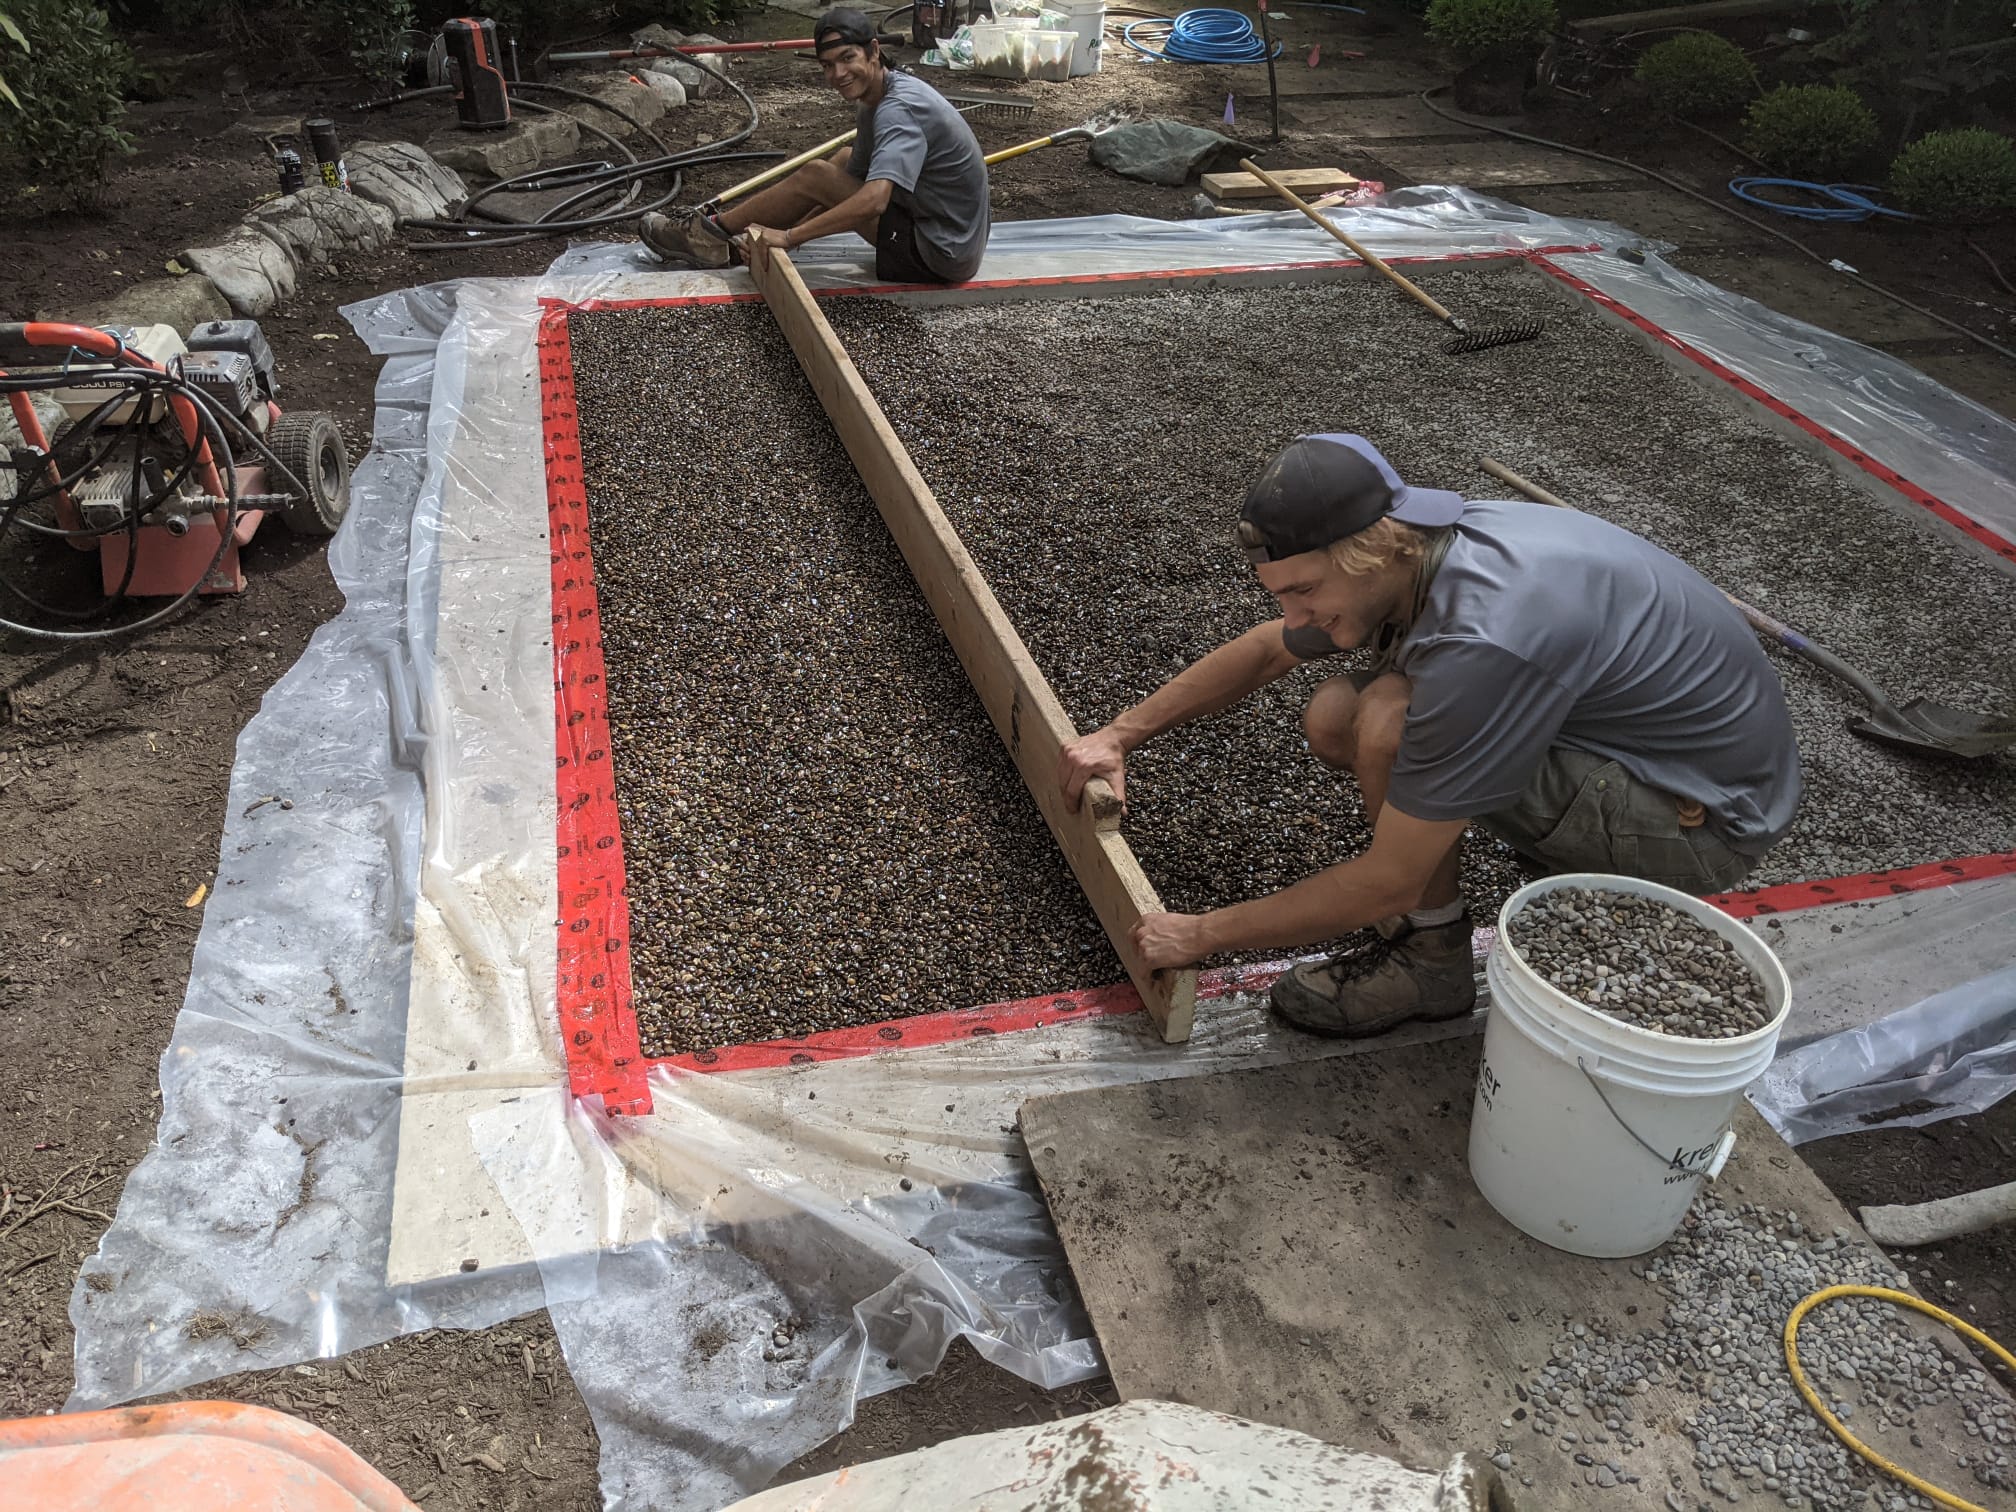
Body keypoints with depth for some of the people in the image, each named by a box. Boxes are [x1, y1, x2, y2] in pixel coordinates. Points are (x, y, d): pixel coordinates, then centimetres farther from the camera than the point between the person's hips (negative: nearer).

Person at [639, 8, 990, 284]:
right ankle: (747, 236, 24)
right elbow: (853, 186, 14)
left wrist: (787, 236, -31)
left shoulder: (898, 109, -22)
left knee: (815, 176, -9)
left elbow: (872, 201, -37)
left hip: (938, 253, -9)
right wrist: (791, 231, 5)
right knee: (845, 160, 19)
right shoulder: (873, 101, 8)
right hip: (957, 237, 9)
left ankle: (713, 232, 7)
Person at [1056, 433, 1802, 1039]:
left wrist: (1201, 934, -15)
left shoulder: (1485, 639, -35)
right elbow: (1263, 650, 11)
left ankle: (1430, 956, -4)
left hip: (1707, 819, -8)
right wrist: (1119, 735, 8)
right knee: (1333, 716, -4)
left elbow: (1389, 884, -26)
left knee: (1390, 722, -27)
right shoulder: (1415, 543, -9)